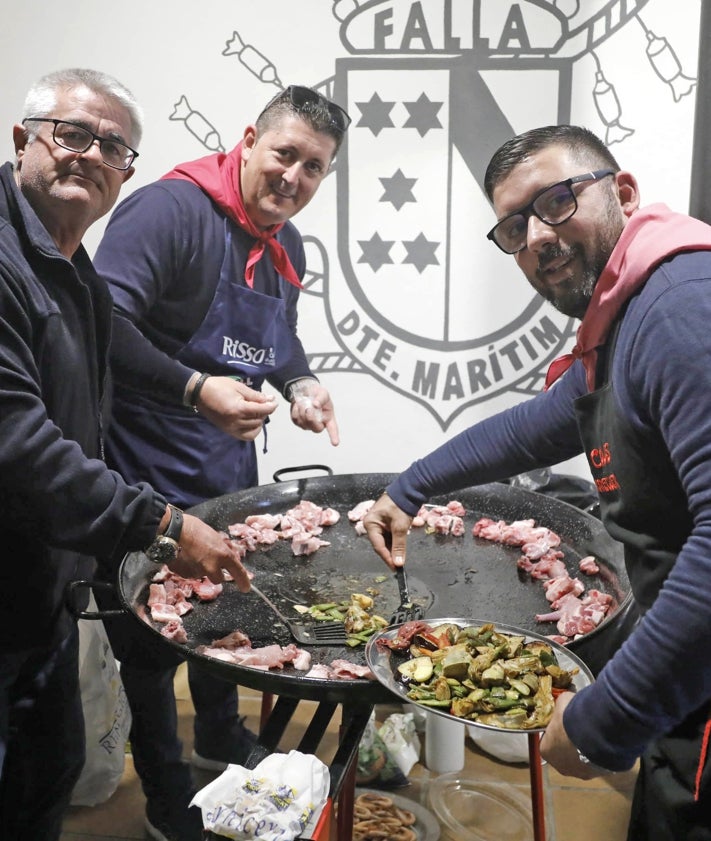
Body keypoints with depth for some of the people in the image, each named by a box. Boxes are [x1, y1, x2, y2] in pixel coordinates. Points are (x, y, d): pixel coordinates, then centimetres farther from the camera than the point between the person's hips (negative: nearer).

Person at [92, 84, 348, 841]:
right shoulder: (171, 209, -19)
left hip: (229, 469, 8)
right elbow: (107, 323, -29)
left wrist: (299, 384, 4)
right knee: (152, 637, 8)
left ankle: (220, 736, 51)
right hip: (150, 472, -8)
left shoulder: (287, 246, 9)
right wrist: (195, 390, -38)